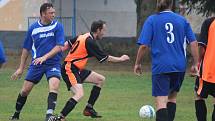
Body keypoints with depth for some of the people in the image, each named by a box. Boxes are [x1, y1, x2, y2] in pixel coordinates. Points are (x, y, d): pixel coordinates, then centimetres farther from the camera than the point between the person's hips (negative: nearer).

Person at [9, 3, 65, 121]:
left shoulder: (57, 26, -4)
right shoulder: (33, 28, 2)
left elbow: (59, 47, -11)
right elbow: (26, 49, 12)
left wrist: (44, 57, -22)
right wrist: (21, 68, 13)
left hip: (53, 62, -2)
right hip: (36, 63, 2)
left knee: (54, 85, -27)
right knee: (25, 90, 3)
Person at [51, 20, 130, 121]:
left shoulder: (82, 37, 9)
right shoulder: (90, 42, -18)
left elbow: (66, 45, 12)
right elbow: (105, 58, -11)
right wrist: (121, 59, 4)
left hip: (77, 69, 10)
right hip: (69, 70, -10)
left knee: (101, 79, 13)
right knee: (79, 94, -28)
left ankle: (89, 108, 17)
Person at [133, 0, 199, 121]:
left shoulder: (152, 20, -2)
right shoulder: (182, 20, 6)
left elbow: (144, 45, -7)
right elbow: (193, 43, 3)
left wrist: (138, 63, 6)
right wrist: (195, 64, 10)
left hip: (160, 67, -3)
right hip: (179, 67, 3)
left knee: (161, 102, -8)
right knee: (172, 97, 22)